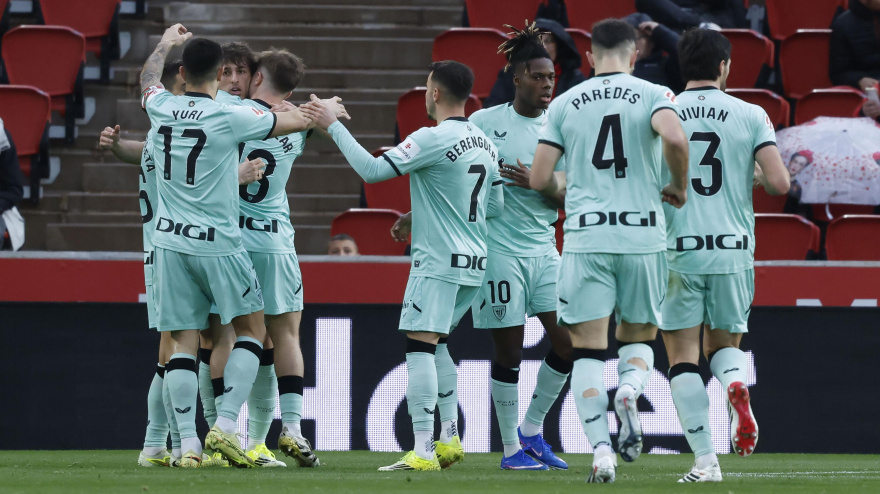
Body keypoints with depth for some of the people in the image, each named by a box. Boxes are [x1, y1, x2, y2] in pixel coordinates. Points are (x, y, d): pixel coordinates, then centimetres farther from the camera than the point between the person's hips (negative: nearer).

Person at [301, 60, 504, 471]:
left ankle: (423, 450, -16)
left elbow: (372, 170, -16)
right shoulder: (485, 144, 10)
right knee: (435, 344, 20)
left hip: (437, 263, -8)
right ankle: (450, 438, 16)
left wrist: (333, 126, -8)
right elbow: (495, 205, 18)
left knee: (419, 344, -9)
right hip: (474, 264, 8)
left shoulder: (432, 139, -15)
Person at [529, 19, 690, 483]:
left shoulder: (564, 104, 7)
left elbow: (539, 179, 4)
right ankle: (630, 391, -16)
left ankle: (601, 449, -10)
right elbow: (674, 138, -20)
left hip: (586, 238, 0)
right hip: (643, 235, 0)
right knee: (639, 338, 16)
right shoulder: (652, 95, 1)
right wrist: (679, 187, -2)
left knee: (588, 350, 4)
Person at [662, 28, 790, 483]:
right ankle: (736, 385, -16)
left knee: (683, 357, 4)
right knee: (725, 343, 19)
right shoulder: (751, 116, 1)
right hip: (733, 249, 1)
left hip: (677, 252, -1)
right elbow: (779, 184, -6)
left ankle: (705, 458, -7)